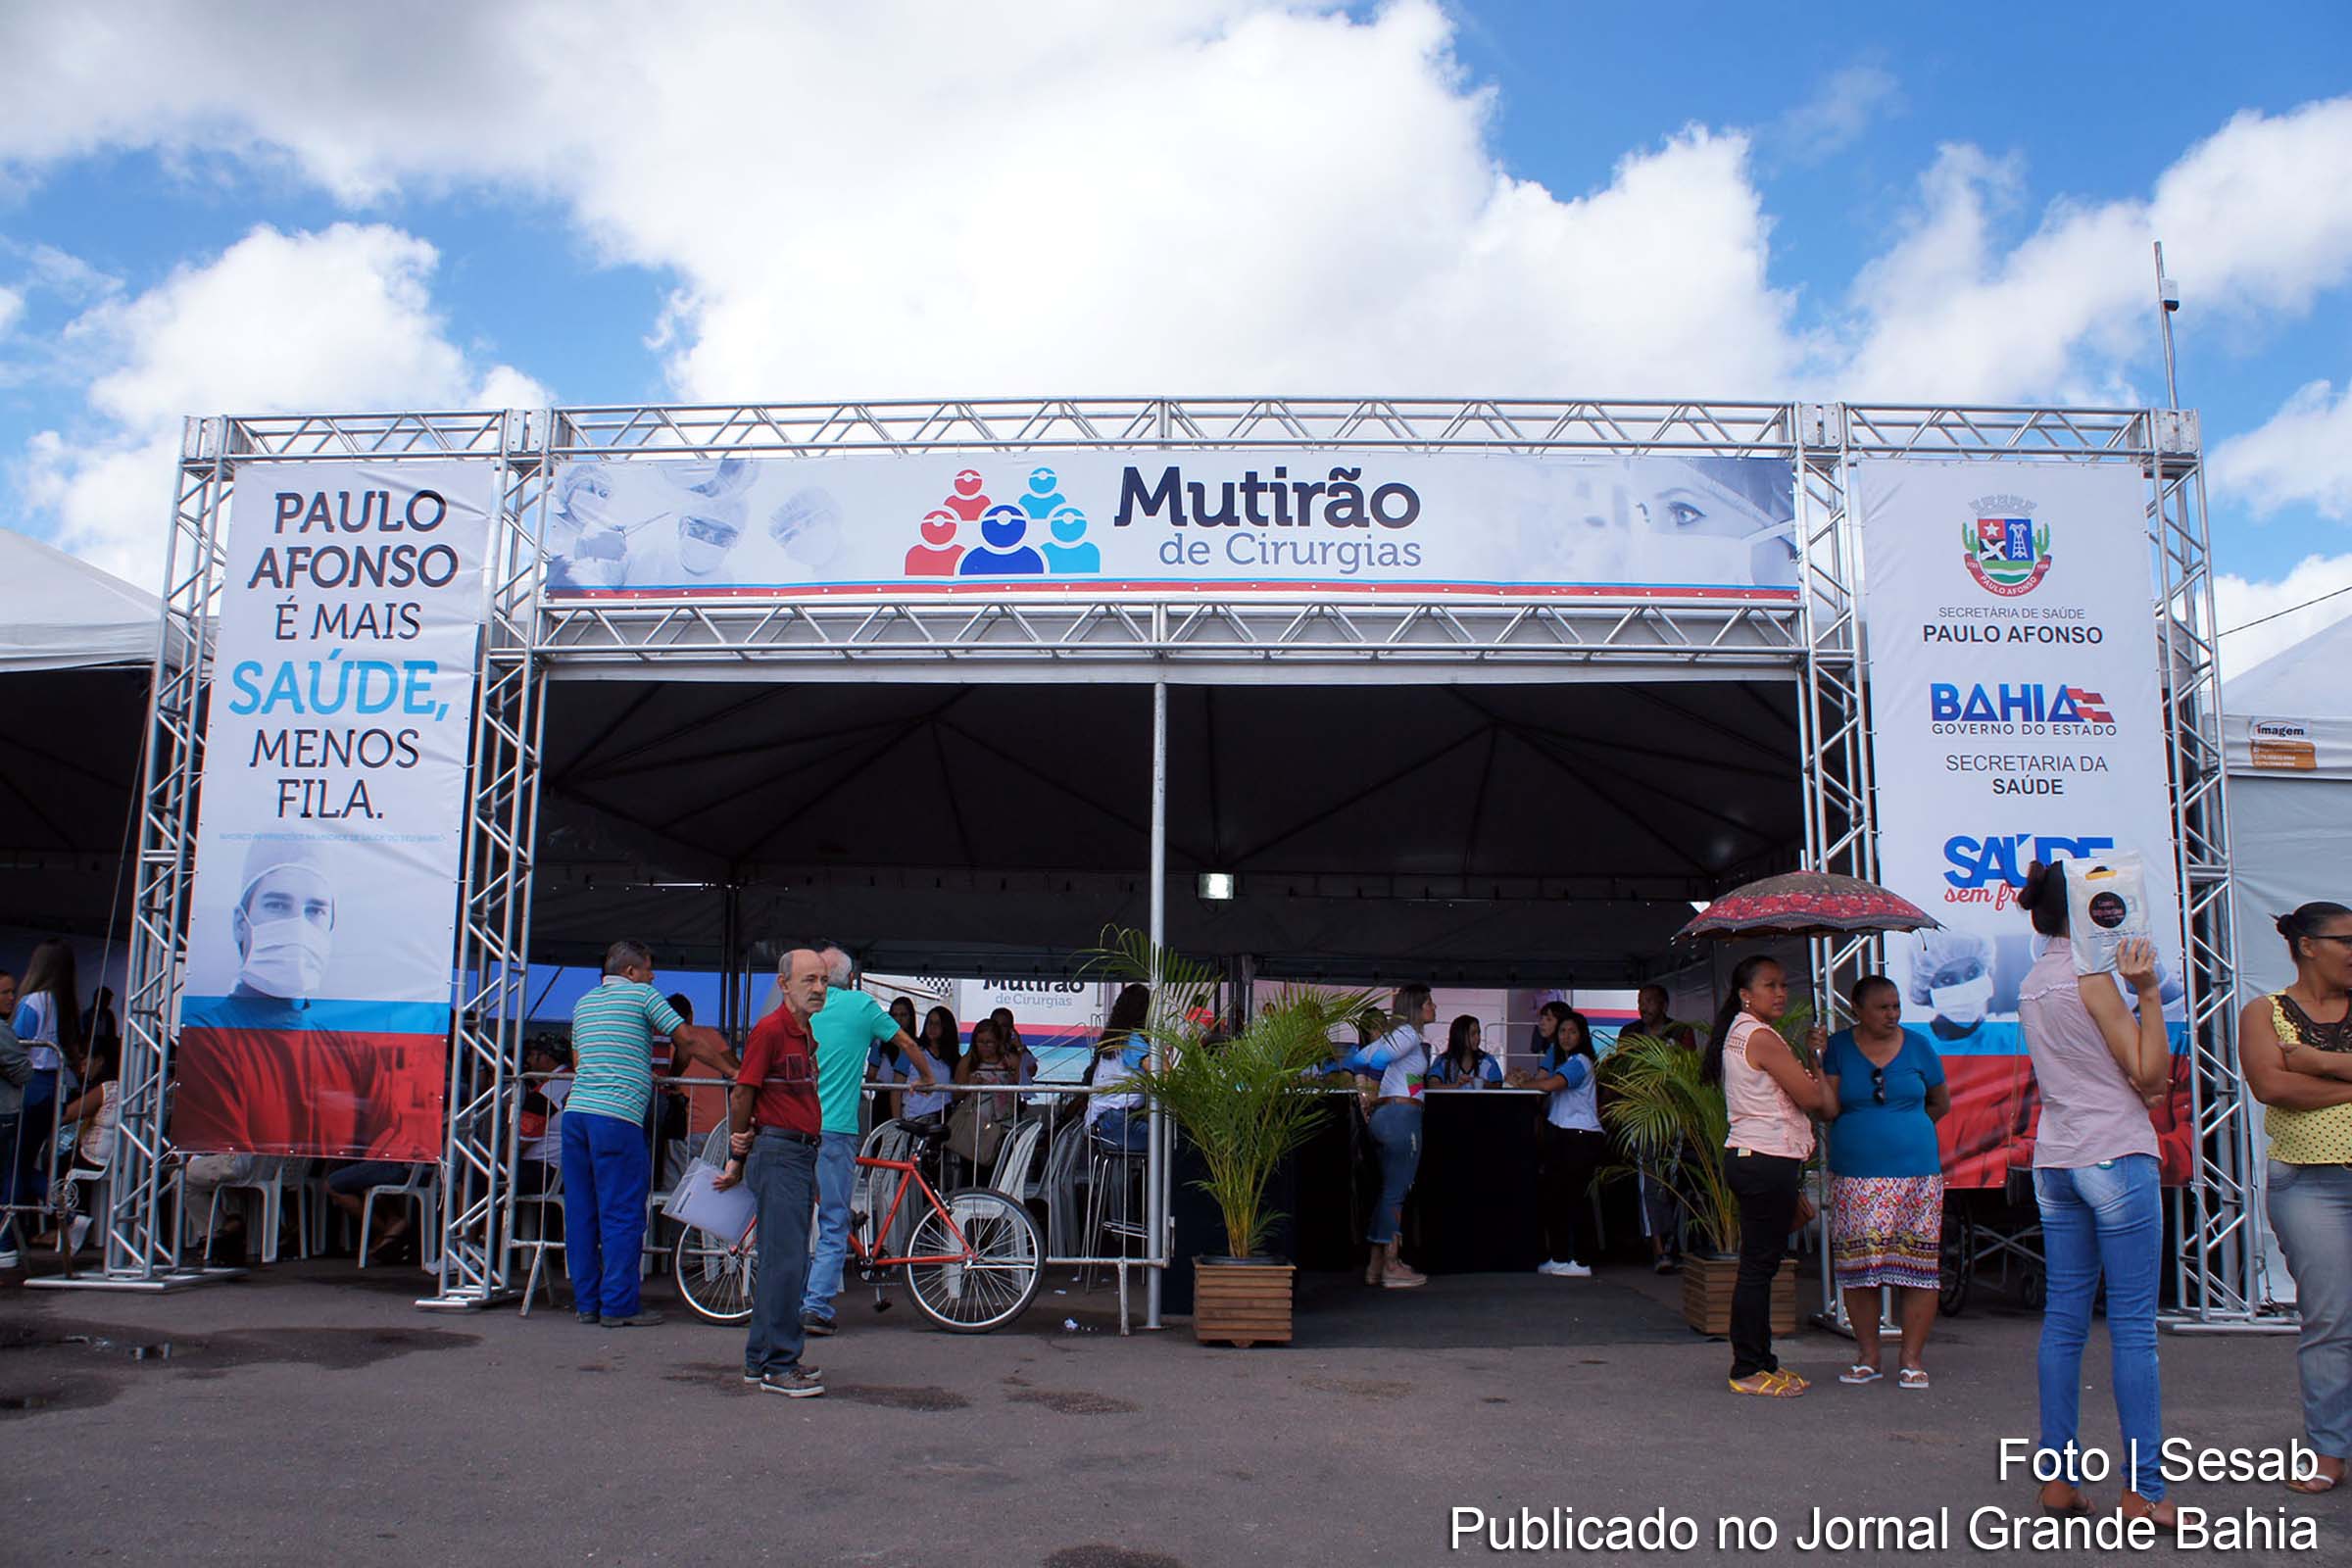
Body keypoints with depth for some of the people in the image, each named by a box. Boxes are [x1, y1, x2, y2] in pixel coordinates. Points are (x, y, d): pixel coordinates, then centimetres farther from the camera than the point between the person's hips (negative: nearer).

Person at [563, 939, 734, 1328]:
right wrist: (731, 1070, 9)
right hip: (617, 1115, -7)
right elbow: (688, 1040, -1)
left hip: (576, 1110, 7)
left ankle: (586, 1302, 14)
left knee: (580, 1211, 10)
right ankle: (618, 1305, -1)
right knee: (622, 1213, -2)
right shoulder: (642, 994, 2)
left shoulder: (583, 1003, 21)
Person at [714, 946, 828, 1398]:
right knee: (785, 1261, -9)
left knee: (780, 1261, 13)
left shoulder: (806, 1034, 17)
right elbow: (741, 1095, -10)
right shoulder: (771, 1029, -12)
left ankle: (760, 1360, 21)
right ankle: (778, 1366, -4)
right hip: (778, 1154, -10)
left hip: (801, 1154, 10)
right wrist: (737, 1157, -2)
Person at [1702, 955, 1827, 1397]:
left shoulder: (1738, 1035, 18)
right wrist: (1817, 1057, 4)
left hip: (1747, 1158, 10)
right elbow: (1812, 1097, -12)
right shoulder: (1762, 1037, -13)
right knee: (1759, 1265, -6)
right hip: (1767, 1161, -10)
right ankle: (1749, 1370, -1)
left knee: (1760, 1264, 13)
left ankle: (1760, 1363, 20)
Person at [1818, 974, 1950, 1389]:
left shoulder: (1918, 1045, 5)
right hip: (1855, 1177, 0)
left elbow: (1941, 1103, 17)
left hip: (1916, 1172, 0)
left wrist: (1904, 1129, 12)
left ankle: (1911, 1359, 9)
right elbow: (1828, 1109, -4)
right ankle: (1867, 1357, 13)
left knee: (1918, 1266, -1)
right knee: (1857, 1267, 1)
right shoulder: (1840, 1047, 3)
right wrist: (1814, 1061, -13)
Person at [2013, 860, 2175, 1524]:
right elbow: (2147, 1073, -10)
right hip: (2115, 1157, -7)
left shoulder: (2030, 984, 13)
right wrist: (2149, 993, -11)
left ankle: (2058, 1478, 10)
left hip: (2054, 1163, 7)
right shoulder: (2091, 974, -10)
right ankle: (2145, 1490, -1)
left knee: (2063, 1320, 8)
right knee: (2133, 1325, -3)